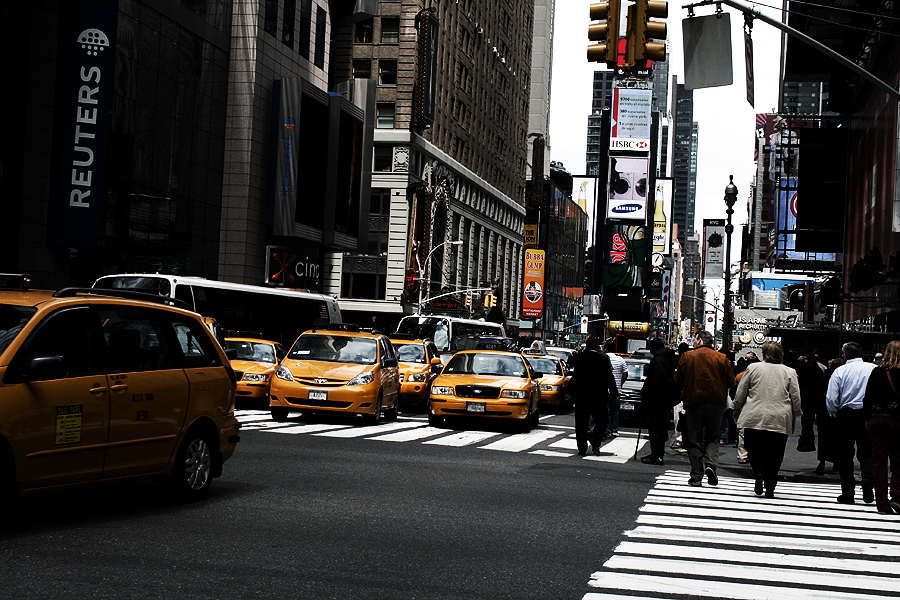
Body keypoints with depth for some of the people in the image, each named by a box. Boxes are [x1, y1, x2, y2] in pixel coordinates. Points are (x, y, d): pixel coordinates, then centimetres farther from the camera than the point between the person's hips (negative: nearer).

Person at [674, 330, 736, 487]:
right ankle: (710, 464, -12)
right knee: (712, 438, 13)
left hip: (693, 402, -1)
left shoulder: (687, 357, -1)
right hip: (716, 403, 1)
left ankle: (696, 477, 2)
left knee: (694, 440, 5)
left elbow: (678, 381, 1)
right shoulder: (722, 358, 2)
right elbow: (731, 382, 4)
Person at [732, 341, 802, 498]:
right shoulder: (790, 372, 6)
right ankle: (770, 488, 5)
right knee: (774, 455, 7)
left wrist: (737, 409, 20)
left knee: (755, 449, 10)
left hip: (755, 418, -1)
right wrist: (794, 418, 16)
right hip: (780, 420, 1)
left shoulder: (753, 368, 4)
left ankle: (759, 473, -15)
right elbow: (796, 398, 7)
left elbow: (740, 392, 7)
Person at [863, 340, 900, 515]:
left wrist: (868, 419, 10)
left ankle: (882, 504, 6)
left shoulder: (877, 372, -2)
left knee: (879, 462, 5)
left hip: (877, 420, 1)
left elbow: (868, 398, 0)